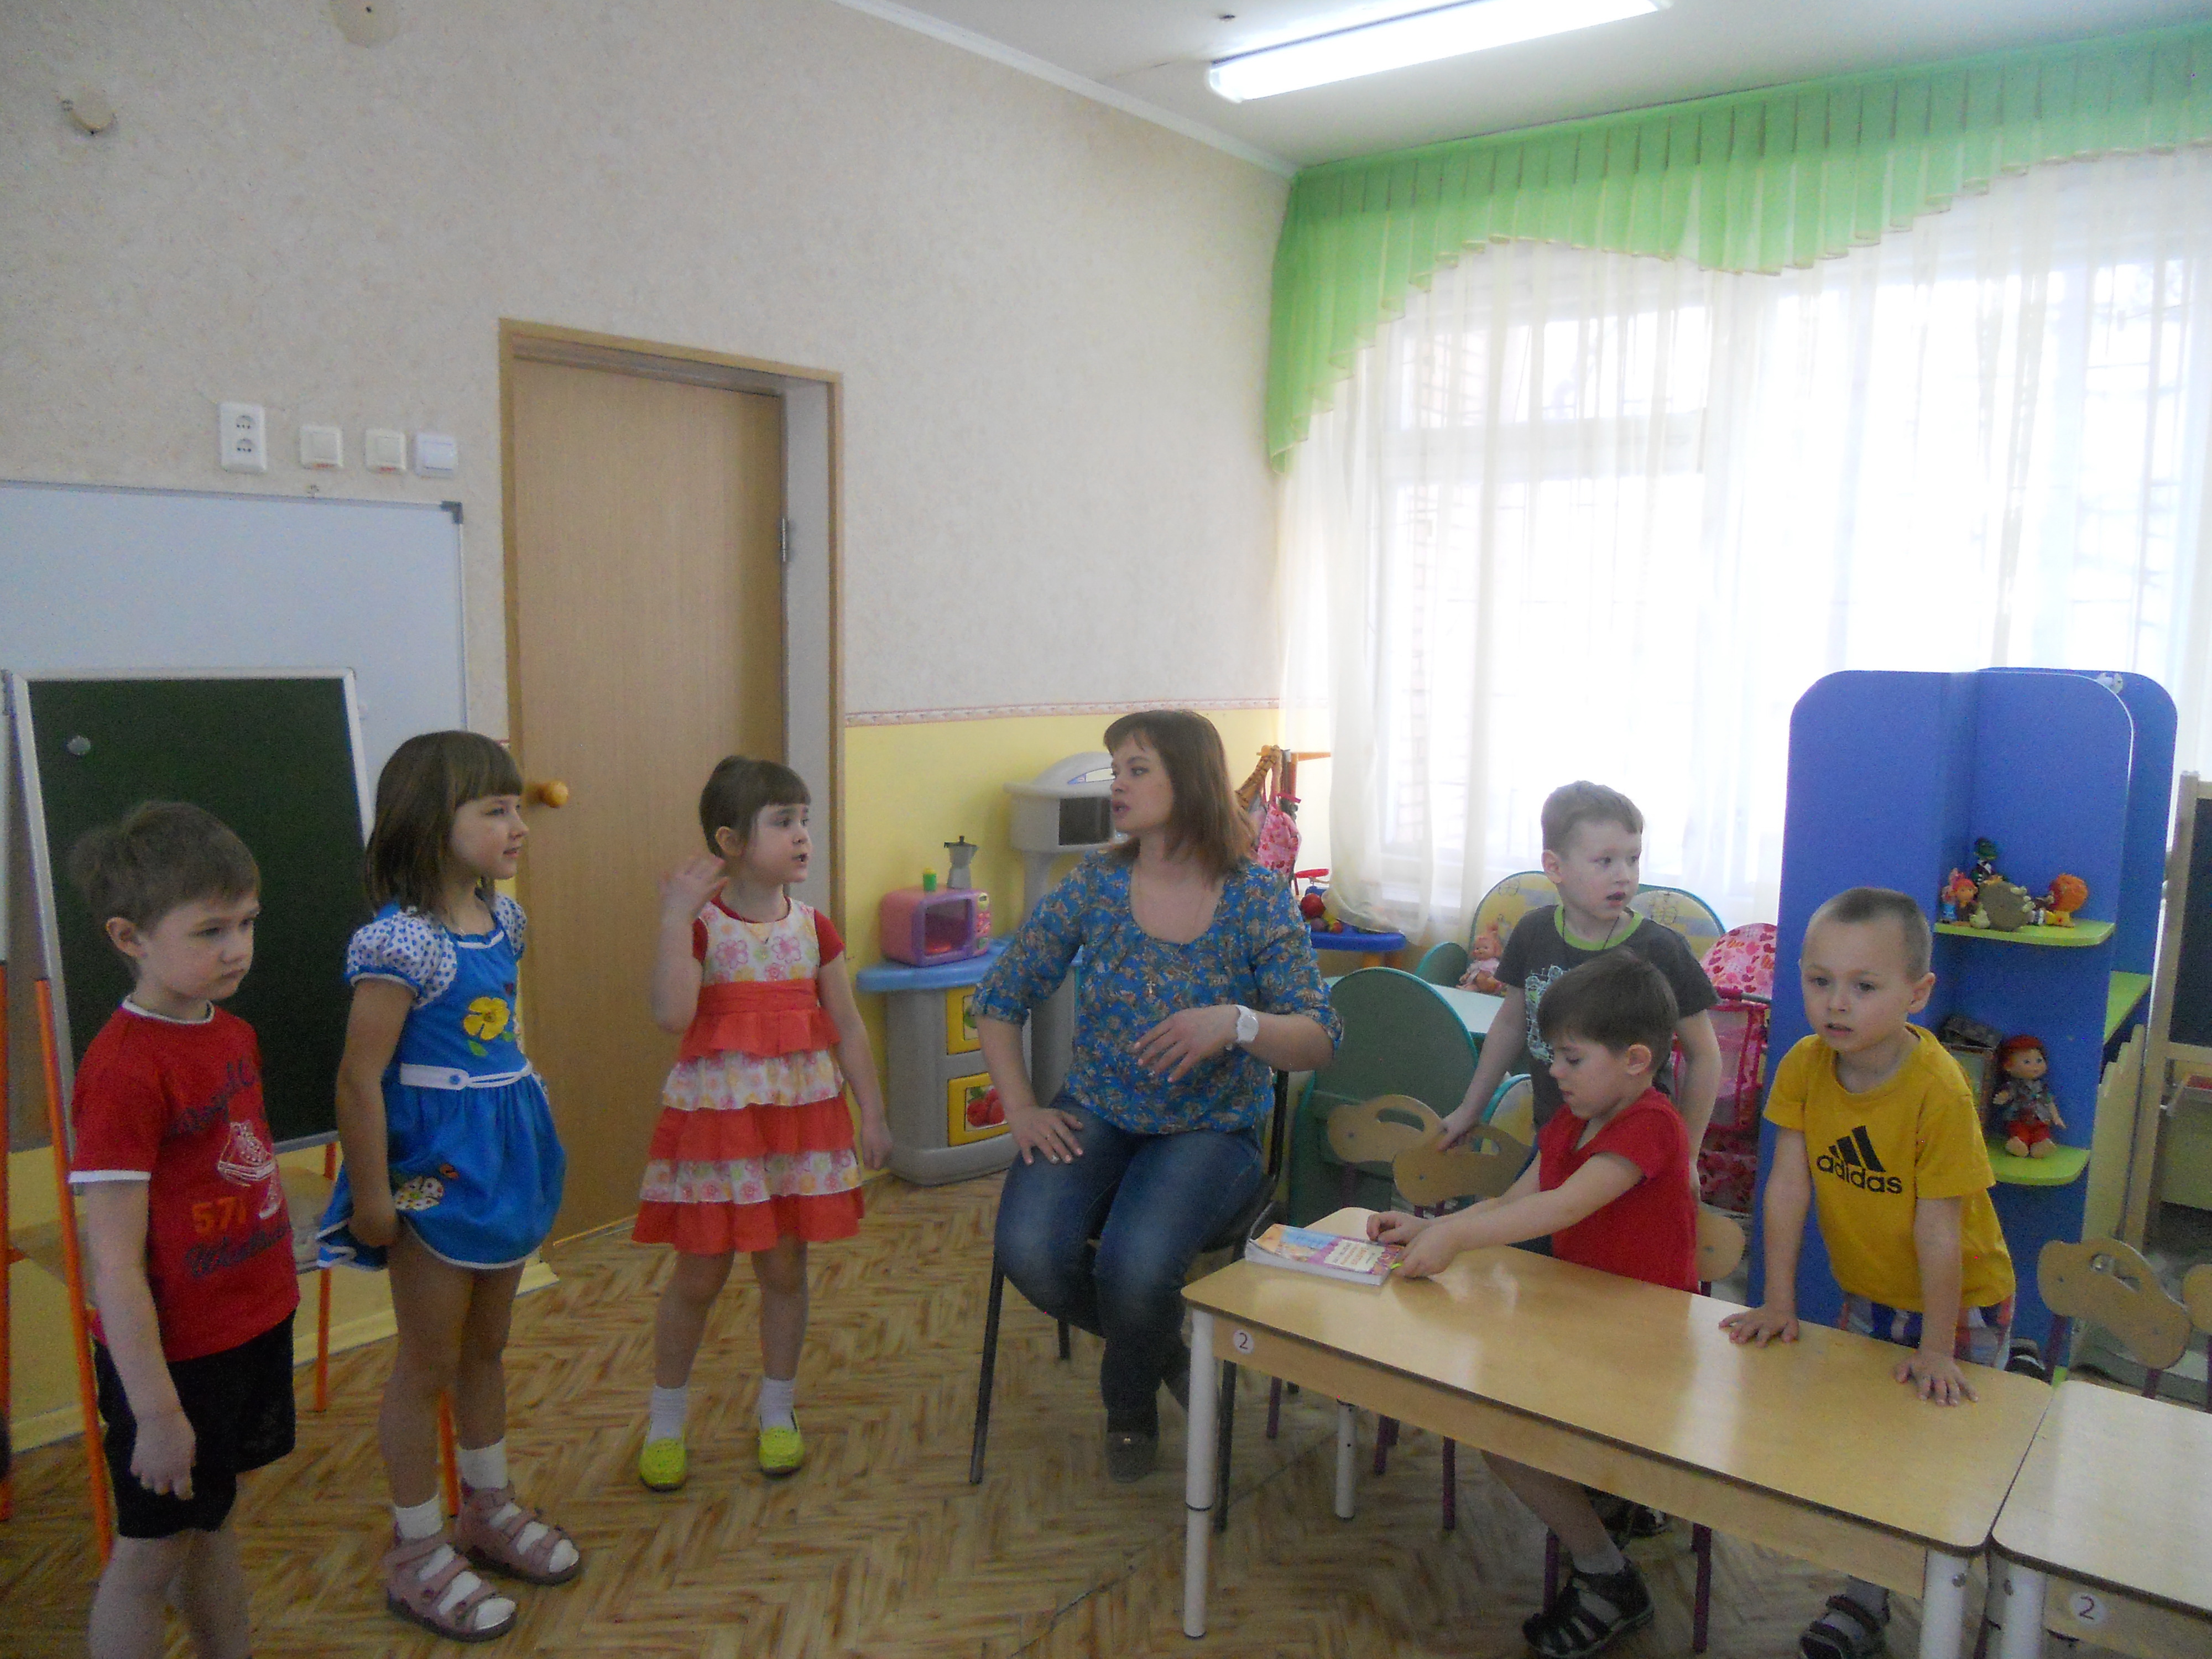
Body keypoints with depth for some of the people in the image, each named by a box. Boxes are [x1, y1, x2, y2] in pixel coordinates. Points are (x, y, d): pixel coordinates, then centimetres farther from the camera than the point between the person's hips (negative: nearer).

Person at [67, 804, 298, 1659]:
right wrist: (155, 1409, -20)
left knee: (212, 1524, 23)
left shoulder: (234, 1035, 2)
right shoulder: (125, 1069, -24)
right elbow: (115, 1264, -23)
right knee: (150, 1552, 11)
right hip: (174, 1353, -7)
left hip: (255, 1325, 7)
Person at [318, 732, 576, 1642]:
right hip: (436, 1172, -8)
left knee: (487, 1345, 22)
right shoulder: (401, 942, -23)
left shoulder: (500, 917, 3)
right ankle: (417, 1553, 25)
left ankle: (489, 1508, 40)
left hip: (505, 1157, 8)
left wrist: (520, 1141, 16)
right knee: (427, 1363, 7)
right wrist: (372, 1200, -18)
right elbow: (360, 1078, -22)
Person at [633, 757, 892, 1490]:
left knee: (785, 1269, 12)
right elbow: (671, 1013, -25)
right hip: (714, 1115, -3)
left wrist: (871, 1113, 6)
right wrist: (676, 912, -26)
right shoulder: (700, 926, -9)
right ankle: (665, 1420, 28)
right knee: (698, 1276, 7)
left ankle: (777, 1413, 31)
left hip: (801, 1112, 3)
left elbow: (848, 1028, 8)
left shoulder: (814, 929, 2)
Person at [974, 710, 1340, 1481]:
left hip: (1210, 1130, -2)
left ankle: (1130, 1399, 10)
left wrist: (1237, 1024, -28)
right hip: (1095, 1118, 3)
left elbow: (1320, 1043, -9)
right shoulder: (1094, 885, 0)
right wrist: (1021, 1108, -4)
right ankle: (1158, 1342, 11)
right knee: (1030, 1253, -24)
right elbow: (998, 1000, 7)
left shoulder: (1260, 901, -6)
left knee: (1134, 1267, -29)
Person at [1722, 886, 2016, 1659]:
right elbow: (1788, 1187, -13)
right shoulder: (1803, 1067, -16)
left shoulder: (1938, 1090, -30)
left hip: (1959, 1299, -5)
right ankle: (1865, 1596, 26)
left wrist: (1936, 1348, -21)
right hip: (1866, 1293, 5)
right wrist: (1779, 1303, -11)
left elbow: (1939, 1228, -27)